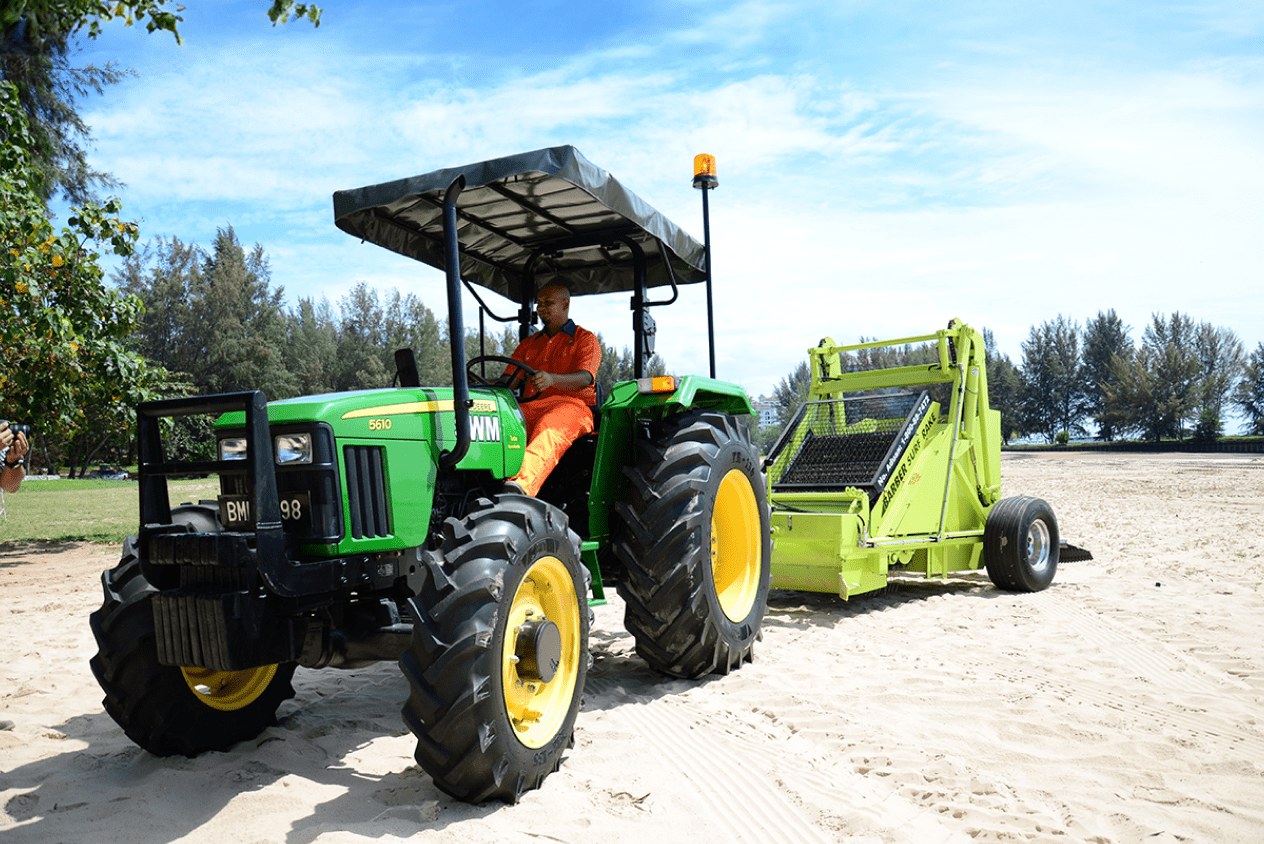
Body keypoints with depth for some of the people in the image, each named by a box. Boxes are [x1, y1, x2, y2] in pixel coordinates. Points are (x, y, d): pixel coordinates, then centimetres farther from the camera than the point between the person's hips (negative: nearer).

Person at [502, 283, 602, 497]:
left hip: (572, 404, -5)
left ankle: (521, 485, -69)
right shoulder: (528, 344, 30)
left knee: (548, 431, -40)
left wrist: (551, 379, -30)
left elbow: (585, 378, -8)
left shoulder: (585, 339, 12)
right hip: (530, 406, 5)